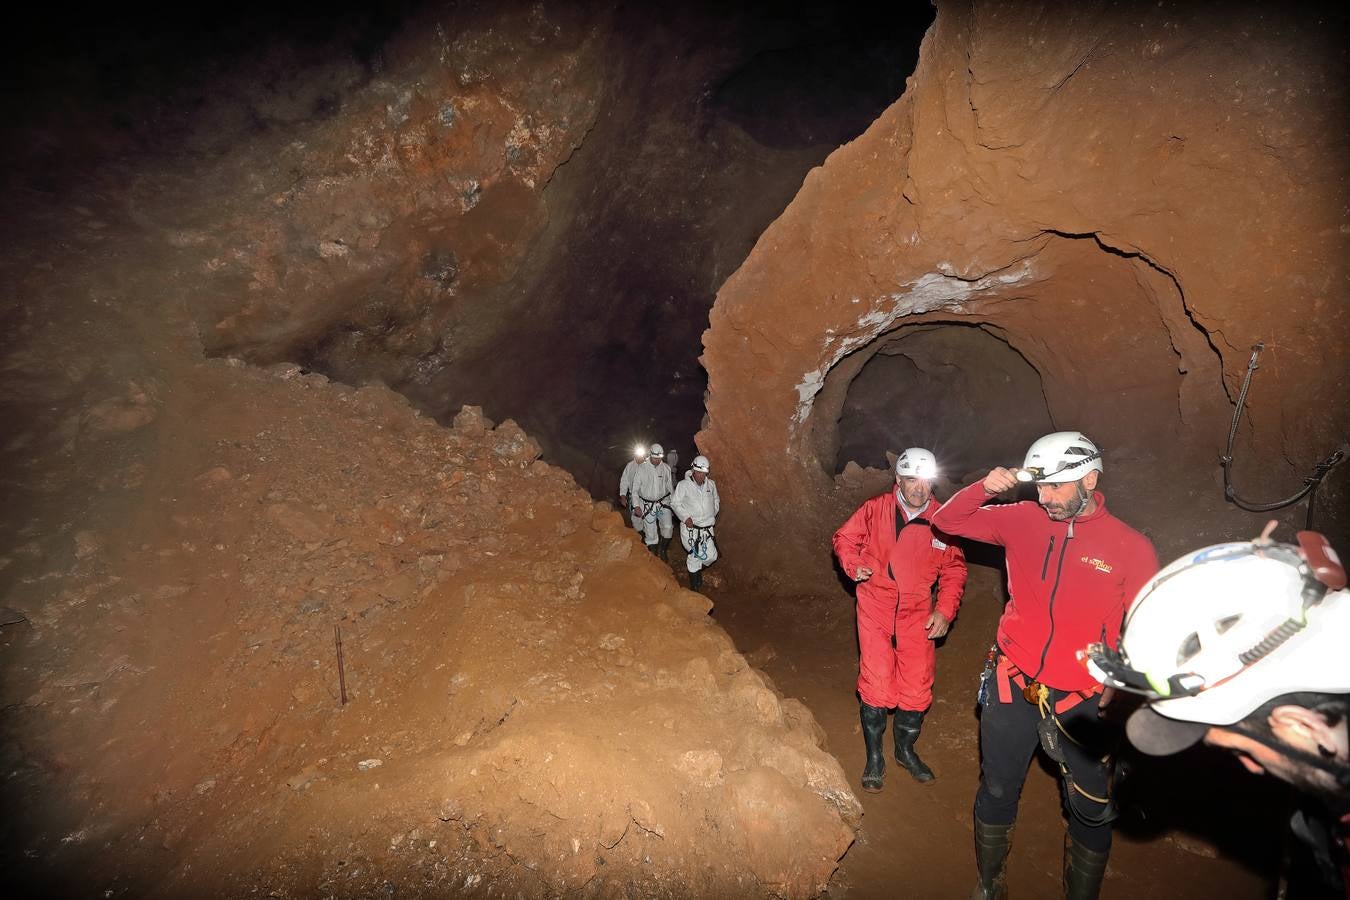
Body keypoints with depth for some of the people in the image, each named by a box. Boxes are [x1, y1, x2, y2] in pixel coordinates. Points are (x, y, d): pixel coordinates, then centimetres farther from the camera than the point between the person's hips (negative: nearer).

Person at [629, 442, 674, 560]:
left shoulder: (666, 468, 0)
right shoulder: (642, 468, -8)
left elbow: (670, 486, 11)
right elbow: (635, 488, -3)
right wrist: (636, 505, -9)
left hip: (663, 502, 2)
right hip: (647, 505, -2)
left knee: (668, 527, -14)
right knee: (650, 533, 1)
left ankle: (663, 549, 11)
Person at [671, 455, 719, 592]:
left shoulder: (711, 484, 6)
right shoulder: (683, 485, -7)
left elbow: (716, 500, 22)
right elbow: (675, 503, -4)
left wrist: (713, 514, 8)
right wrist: (685, 517, -13)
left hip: (707, 528, 4)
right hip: (690, 528, -4)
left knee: (712, 556, 1)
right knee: (695, 555, 1)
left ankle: (696, 568, 34)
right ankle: (695, 585, 20)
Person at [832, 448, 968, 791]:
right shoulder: (875, 509, -10)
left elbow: (953, 568, 3)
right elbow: (844, 538, 4)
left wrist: (945, 610, -5)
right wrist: (854, 565, -14)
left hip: (918, 614, 2)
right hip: (876, 610, -2)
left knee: (918, 688, 10)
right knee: (876, 686, -3)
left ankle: (905, 749, 37)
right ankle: (874, 756, 20)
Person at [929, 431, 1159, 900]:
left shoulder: (1131, 547, -9)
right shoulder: (1024, 520, -4)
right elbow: (946, 521, 2)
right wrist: (984, 488, -16)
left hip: (1081, 703, -1)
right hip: (1011, 689, 2)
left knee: (1092, 812, 14)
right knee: (997, 794, 17)